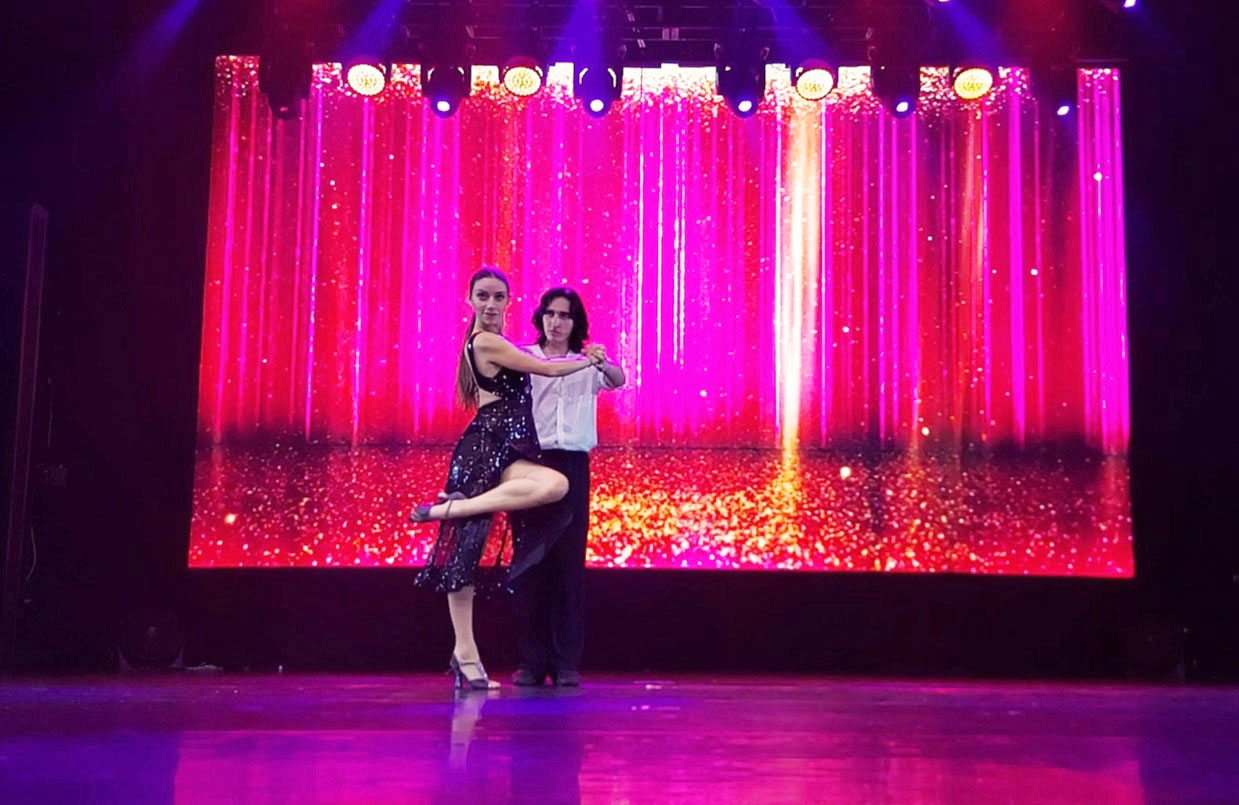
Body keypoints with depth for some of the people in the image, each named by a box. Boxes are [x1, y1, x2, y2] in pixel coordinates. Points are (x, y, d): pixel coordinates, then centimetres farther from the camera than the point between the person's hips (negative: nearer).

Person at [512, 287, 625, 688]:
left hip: (572, 466, 1)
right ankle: (532, 661, 5)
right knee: (531, 561, 0)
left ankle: (566, 662, 3)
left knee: (569, 562, 0)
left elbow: (618, 380, -9)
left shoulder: (587, 362, 11)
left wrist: (602, 362, -31)